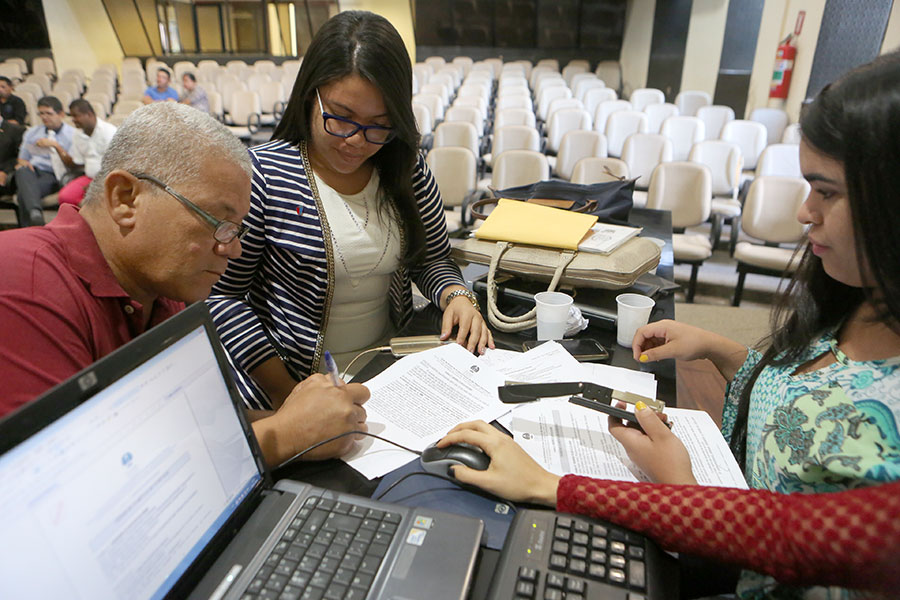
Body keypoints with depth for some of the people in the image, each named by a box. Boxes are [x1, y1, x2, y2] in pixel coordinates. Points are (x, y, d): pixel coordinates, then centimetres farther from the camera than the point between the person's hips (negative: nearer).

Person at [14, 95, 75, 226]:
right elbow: (22, 159, 26)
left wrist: (56, 145, -13)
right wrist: (22, 163, 1)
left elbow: (73, 164, -1)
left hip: (54, 176, -3)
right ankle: (35, 211, -56)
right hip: (33, 170, 3)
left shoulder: (72, 134, 10)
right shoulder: (32, 132, 25)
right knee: (22, 171, -36)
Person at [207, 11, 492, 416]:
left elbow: (432, 258, 14)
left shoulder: (407, 171, 3)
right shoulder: (262, 175, -10)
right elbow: (221, 293, -8)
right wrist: (287, 395, -14)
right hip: (292, 379, -1)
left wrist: (456, 295, -8)